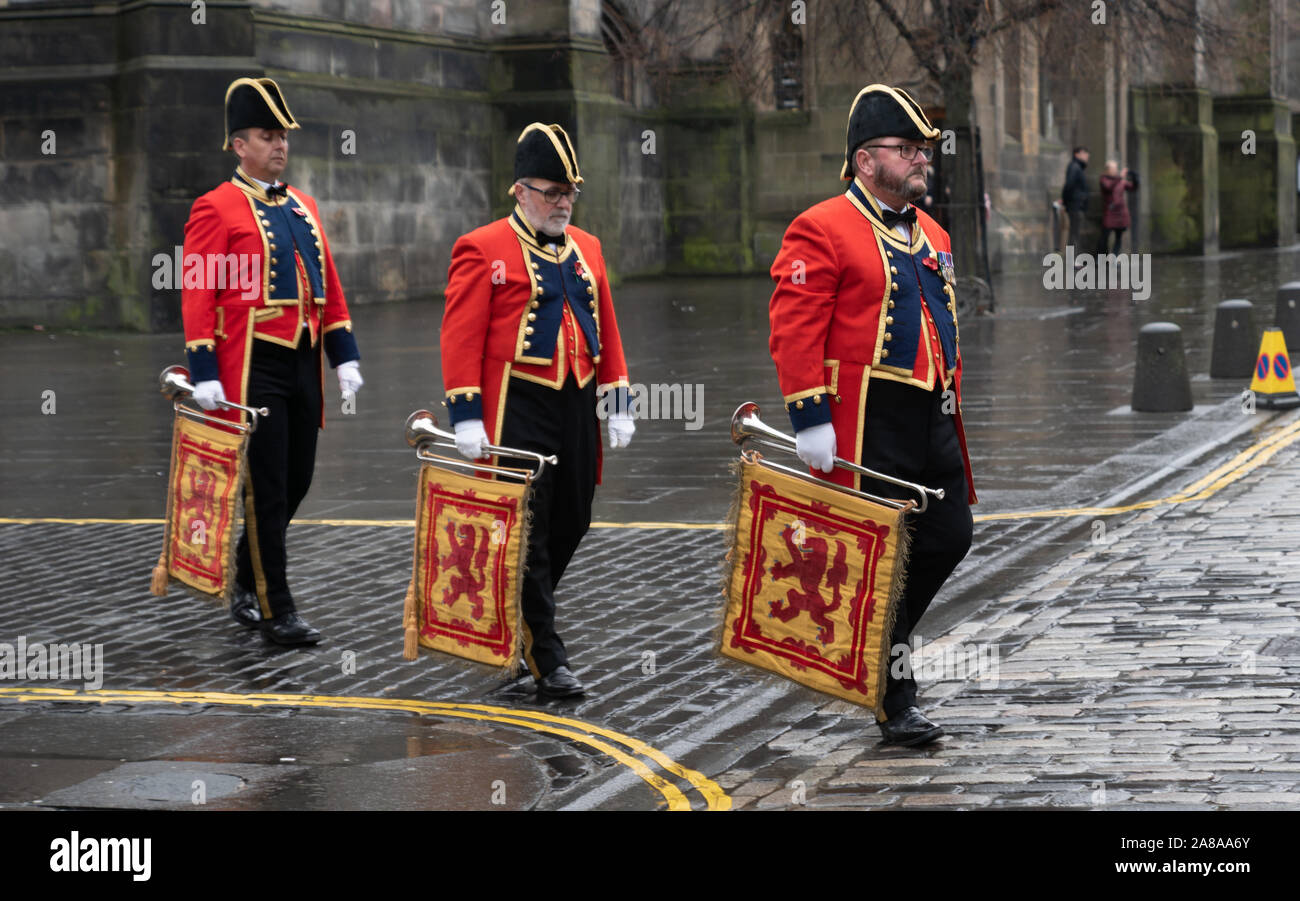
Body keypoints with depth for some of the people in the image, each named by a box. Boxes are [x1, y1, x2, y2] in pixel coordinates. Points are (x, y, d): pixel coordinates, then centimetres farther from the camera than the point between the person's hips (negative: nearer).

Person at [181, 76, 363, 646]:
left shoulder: (303, 207, 15)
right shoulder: (216, 209, -7)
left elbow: (329, 288, 18)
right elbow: (198, 296, -10)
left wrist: (346, 358, 11)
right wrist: (204, 375, -16)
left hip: (304, 365, 7)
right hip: (253, 368, -7)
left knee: (296, 483, 12)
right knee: (267, 491, -4)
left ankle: (246, 583, 30)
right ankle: (275, 610, 3)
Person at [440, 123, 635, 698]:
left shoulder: (585, 249, 14)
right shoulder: (483, 250, -5)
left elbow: (605, 331, 18)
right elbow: (462, 338, -9)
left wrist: (618, 405, 14)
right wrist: (466, 418, -15)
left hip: (576, 409, 7)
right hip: (517, 416, -7)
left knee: (571, 525, 10)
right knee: (526, 533, -5)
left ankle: (516, 620, 31)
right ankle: (545, 659, -3)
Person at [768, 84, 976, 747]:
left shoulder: (931, 236, 16)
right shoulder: (822, 231, -9)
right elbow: (794, 331, -14)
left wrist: (949, 407, 22)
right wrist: (809, 419, -19)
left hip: (930, 418, 8)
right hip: (864, 420, -8)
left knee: (950, 536, 7)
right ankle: (893, 703, 5)